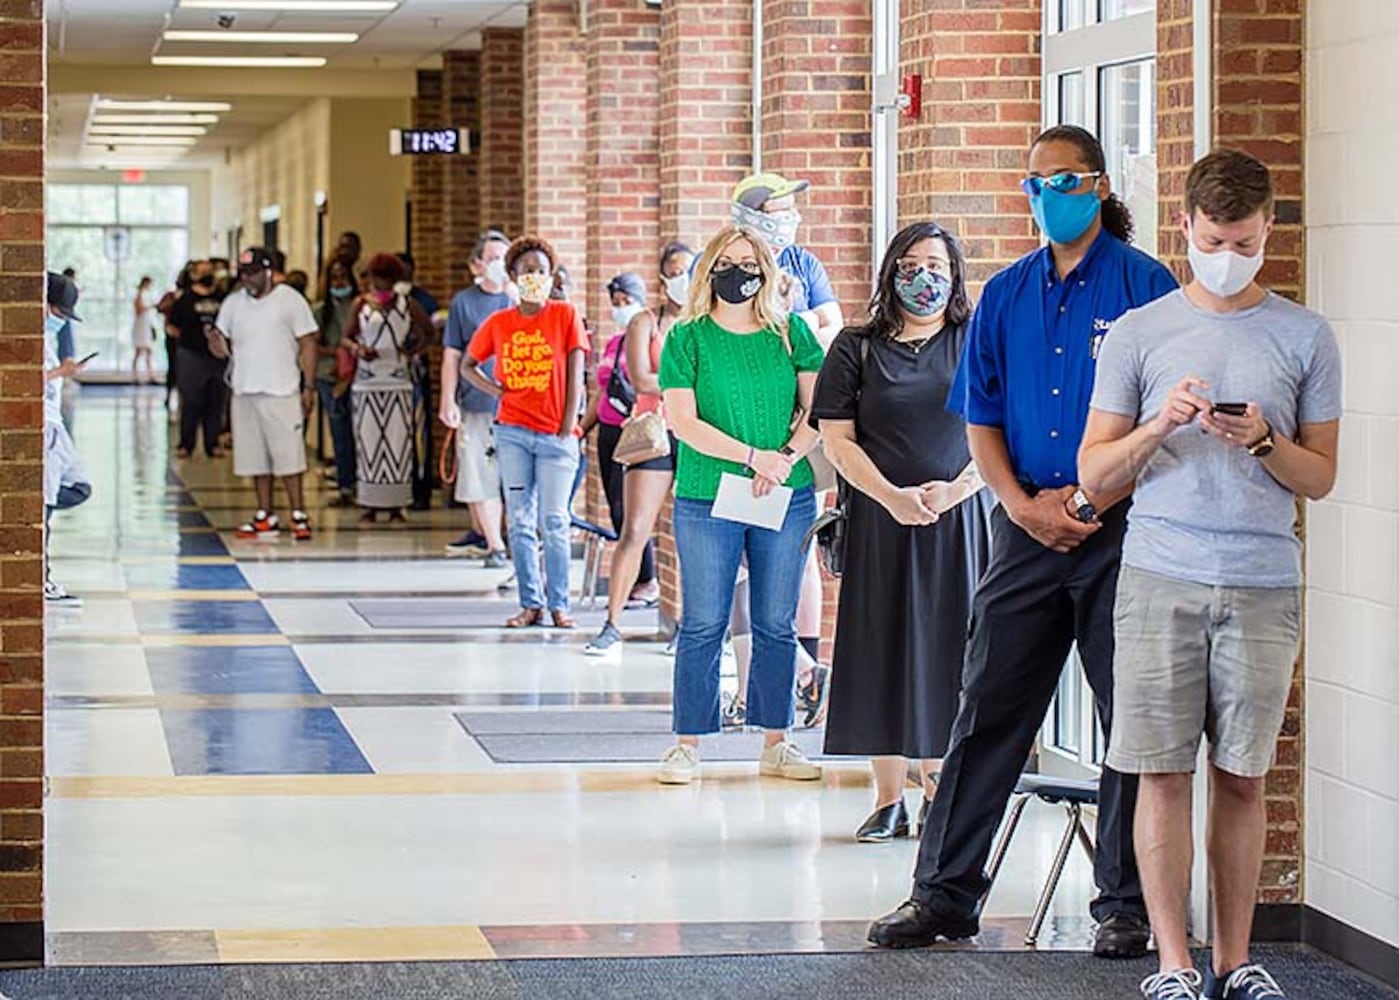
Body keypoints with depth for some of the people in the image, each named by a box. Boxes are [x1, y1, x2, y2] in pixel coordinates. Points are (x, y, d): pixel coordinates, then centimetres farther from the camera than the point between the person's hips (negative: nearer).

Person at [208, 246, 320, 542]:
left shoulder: (290, 300, -3)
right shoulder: (233, 303, 10)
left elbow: (308, 345, -3)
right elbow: (222, 349, 12)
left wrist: (309, 387, -8)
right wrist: (216, 343, -13)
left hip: (282, 392, -5)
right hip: (244, 392, 5)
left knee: (288, 456, -7)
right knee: (256, 459, 7)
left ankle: (298, 515, -2)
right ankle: (266, 517, 14)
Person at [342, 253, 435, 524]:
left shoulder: (407, 305, 6)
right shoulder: (362, 305, 5)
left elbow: (428, 331, 16)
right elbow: (346, 336, 7)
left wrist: (414, 351, 2)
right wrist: (357, 349, -14)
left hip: (398, 383, 0)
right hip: (366, 384, 0)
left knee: (398, 443, -4)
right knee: (368, 443, -2)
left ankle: (396, 506, 0)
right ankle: (369, 506, 2)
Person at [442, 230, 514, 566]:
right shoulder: (464, 302, 6)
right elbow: (452, 355, 7)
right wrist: (448, 400, 1)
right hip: (476, 405, 0)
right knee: (481, 478, -2)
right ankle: (494, 545, 3)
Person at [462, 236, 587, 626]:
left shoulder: (565, 315, 0)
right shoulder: (498, 323, 7)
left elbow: (574, 376, -2)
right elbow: (468, 365, 19)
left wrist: (568, 429, -6)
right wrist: (497, 390, 2)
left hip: (555, 436, -3)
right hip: (512, 432, 3)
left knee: (554, 523, -5)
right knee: (520, 522, 3)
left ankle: (558, 604, 4)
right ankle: (530, 604, 8)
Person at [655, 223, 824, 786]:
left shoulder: (791, 333, 7)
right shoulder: (687, 338, 1)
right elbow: (683, 422, -8)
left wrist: (788, 456, -13)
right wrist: (753, 456, -16)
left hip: (786, 499, 2)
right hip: (706, 501, -2)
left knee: (777, 626, 6)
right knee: (703, 625, -1)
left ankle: (776, 743, 13)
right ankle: (688, 745, 5)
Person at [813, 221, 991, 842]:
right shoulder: (856, 348, 8)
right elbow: (837, 439, 2)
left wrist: (954, 490, -12)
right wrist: (893, 497, -11)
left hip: (959, 521, -1)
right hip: (880, 519, 1)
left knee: (948, 651, -1)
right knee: (883, 651, 0)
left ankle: (941, 792, 7)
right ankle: (889, 799, 5)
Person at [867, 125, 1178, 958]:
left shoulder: (1145, 286, -2)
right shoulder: (1007, 294, 11)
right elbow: (981, 419, 12)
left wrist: (1095, 499, -13)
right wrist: (1024, 505, -3)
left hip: (1120, 530, -4)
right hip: (1028, 529, 4)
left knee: (1132, 719, 1)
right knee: (988, 710, 4)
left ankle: (1128, 906, 9)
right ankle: (946, 892, 10)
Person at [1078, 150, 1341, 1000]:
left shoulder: (1306, 338, 8)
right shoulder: (1140, 333, 7)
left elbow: (1321, 477, 8)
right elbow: (1095, 475, 7)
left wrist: (1262, 441, -11)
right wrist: (1161, 427, -10)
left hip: (1265, 586, 0)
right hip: (1160, 578, 0)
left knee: (1243, 775, 4)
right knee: (1164, 773, -1)